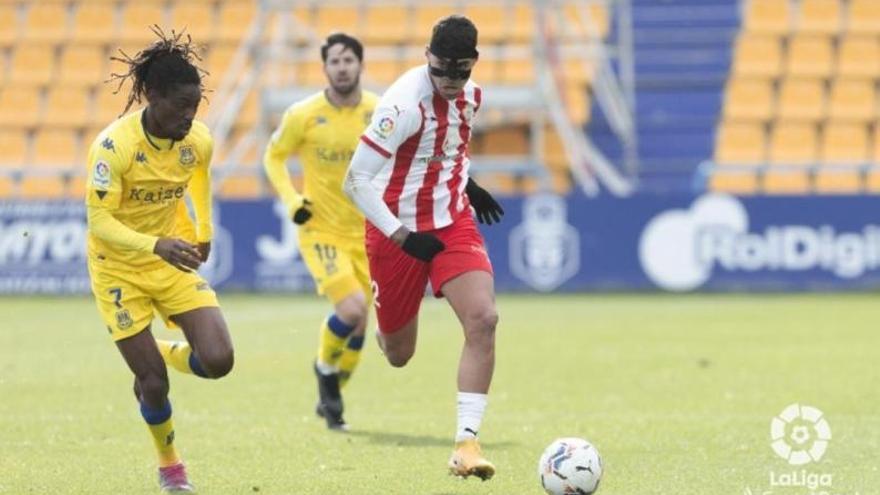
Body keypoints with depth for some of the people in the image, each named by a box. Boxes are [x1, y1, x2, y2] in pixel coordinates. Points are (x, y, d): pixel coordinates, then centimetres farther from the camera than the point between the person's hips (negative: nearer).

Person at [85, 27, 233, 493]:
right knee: (154, 383, -6)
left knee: (217, 361, -12)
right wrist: (155, 246, -42)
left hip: (174, 259, 4)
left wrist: (204, 232, 21)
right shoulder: (114, 145, -26)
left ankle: (165, 353, 23)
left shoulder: (198, 140, -9)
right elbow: (99, 219, -28)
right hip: (119, 269, -4)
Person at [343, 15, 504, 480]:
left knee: (483, 319, -20)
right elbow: (357, 180, -23)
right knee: (398, 354, 9)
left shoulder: (469, 94, -1)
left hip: (453, 223, 5)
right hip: (399, 228, -5)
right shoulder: (405, 102, -24)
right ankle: (386, 332, 49)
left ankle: (466, 440, -19)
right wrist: (402, 237, -27)